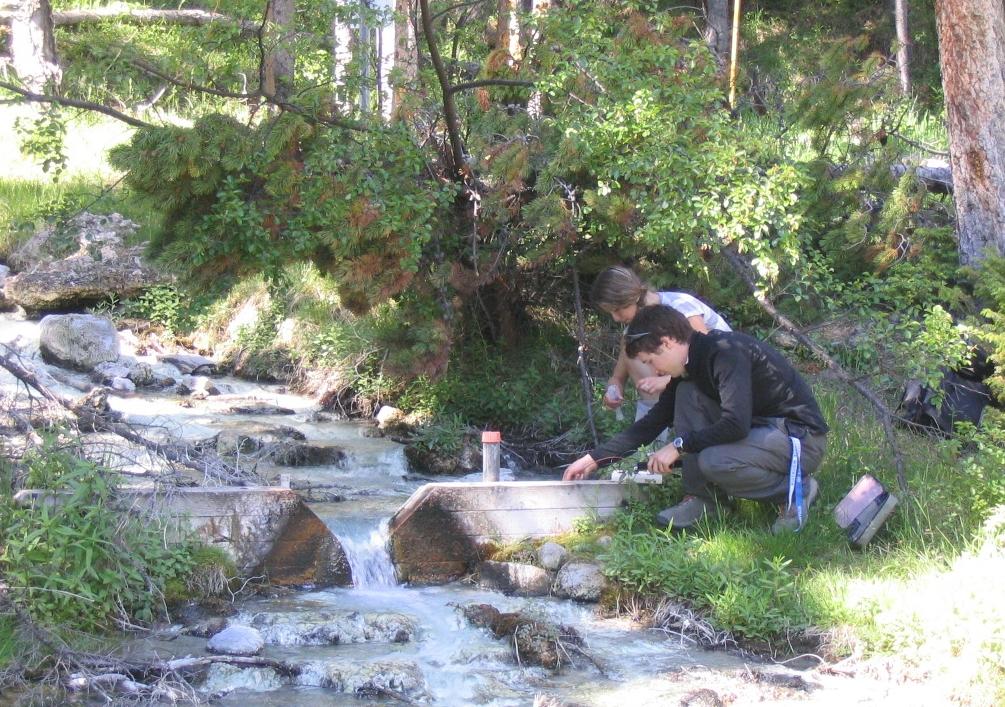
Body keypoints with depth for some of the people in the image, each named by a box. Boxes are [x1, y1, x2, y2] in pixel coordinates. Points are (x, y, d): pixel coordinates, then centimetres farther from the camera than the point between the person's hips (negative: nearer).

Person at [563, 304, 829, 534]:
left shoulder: (726, 352, -22)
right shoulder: (690, 366, 6)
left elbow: (736, 424, -32)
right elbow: (652, 423, 13)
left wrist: (680, 446, -21)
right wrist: (594, 459, 11)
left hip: (801, 437, -9)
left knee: (713, 461, -31)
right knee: (686, 393, -2)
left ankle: (795, 489, -6)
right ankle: (703, 498, -1)